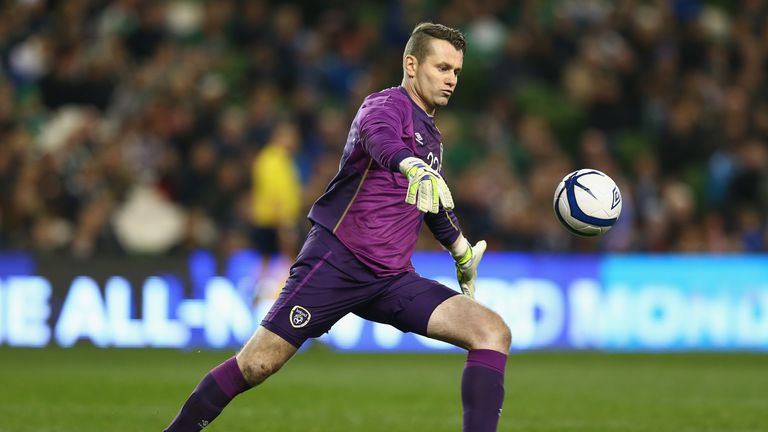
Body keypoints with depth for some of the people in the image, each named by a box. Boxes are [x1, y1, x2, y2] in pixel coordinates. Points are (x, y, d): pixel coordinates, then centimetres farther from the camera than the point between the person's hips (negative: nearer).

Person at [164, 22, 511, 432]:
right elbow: (380, 139, -34)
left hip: (393, 279, 7)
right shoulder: (387, 105, -7)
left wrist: (463, 253, 47)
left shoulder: (431, 136, 18)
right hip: (336, 259, -7)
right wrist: (416, 169, -54)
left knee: (493, 332, -11)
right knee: (256, 364, -9)